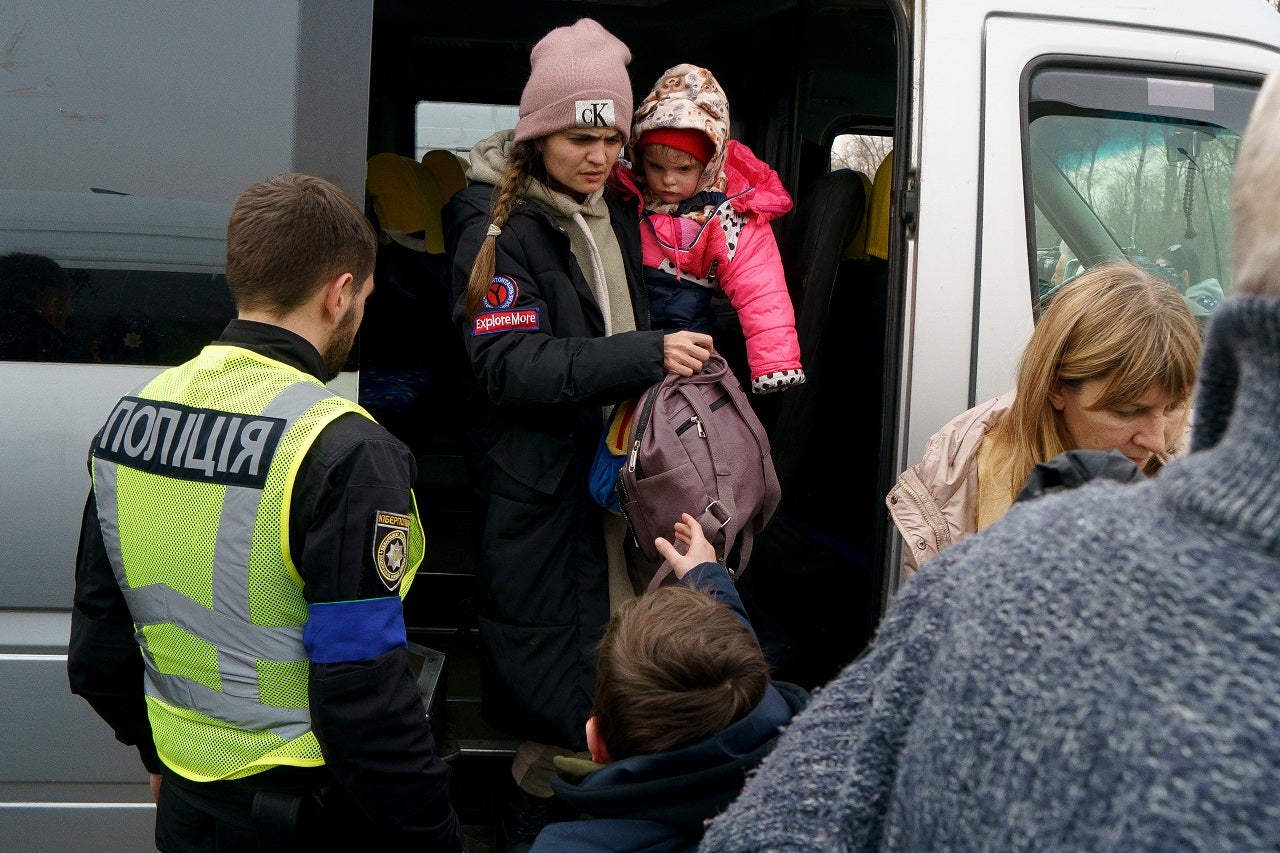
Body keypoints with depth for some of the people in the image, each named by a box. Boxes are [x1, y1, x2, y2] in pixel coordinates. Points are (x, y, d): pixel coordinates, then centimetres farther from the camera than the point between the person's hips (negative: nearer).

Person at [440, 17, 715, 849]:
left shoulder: (618, 210, 15)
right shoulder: (497, 227, -8)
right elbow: (511, 365, -19)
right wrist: (646, 353, -24)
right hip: (542, 491, -6)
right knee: (559, 682, -4)